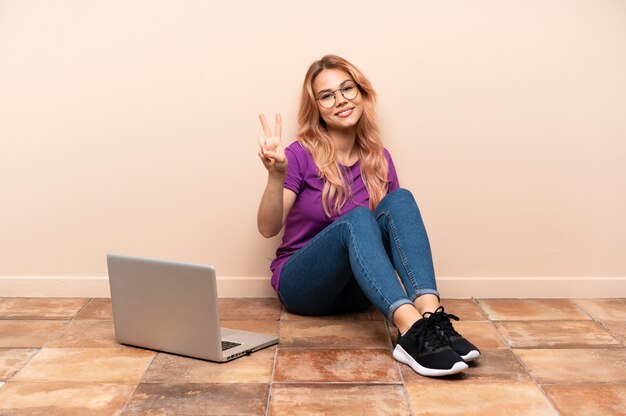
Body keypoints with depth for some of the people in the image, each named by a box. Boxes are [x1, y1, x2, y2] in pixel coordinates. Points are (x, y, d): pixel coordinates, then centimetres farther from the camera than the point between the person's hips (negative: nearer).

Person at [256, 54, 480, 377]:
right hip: (302, 285, -3)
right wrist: (276, 175, -38)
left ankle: (431, 315, -40)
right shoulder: (301, 156, -8)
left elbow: (399, 219, 7)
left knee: (400, 200, -21)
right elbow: (267, 228, -19)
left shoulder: (378, 159, 4)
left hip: (359, 290, 4)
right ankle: (412, 331, -52)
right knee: (356, 218, -33)